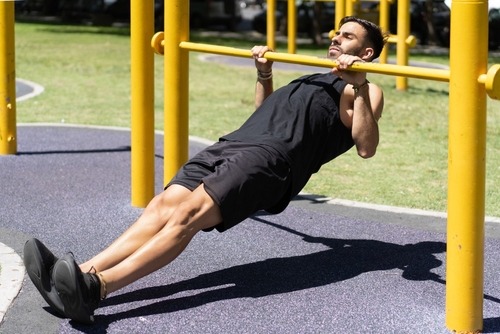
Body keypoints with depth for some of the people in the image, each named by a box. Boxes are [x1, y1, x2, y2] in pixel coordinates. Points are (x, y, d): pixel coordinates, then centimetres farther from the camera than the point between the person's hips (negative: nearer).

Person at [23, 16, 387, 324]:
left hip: (273, 157, -8)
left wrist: (359, 88, -12)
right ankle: (80, 274, -31)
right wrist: (264, 75, 40)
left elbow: (366, 148, -6)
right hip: (233, 143, 8)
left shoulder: (366, 91, 13)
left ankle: (96, 287, -43)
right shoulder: (314, 80, 39)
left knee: (188, 213, -28)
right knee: (164, 205, -16)